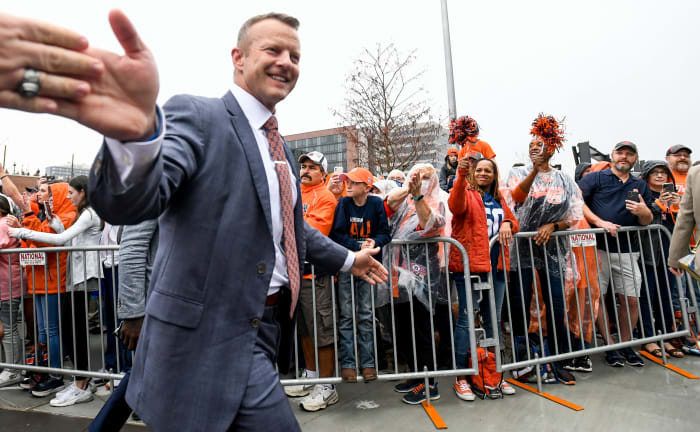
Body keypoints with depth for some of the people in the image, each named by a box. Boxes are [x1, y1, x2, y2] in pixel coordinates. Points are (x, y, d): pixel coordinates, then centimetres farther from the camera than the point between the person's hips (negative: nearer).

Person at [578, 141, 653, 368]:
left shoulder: (641, 185, 18)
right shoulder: (596, 178, 4)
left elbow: (647, 221, 16)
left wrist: (643, 211, -8)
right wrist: (600, 222, -17)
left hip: (627, 250, 4)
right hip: (598, 247, -4)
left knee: (631, 299, 4)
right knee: (597, 296, -1)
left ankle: (626, 345, 23)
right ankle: (610, 346, 13)